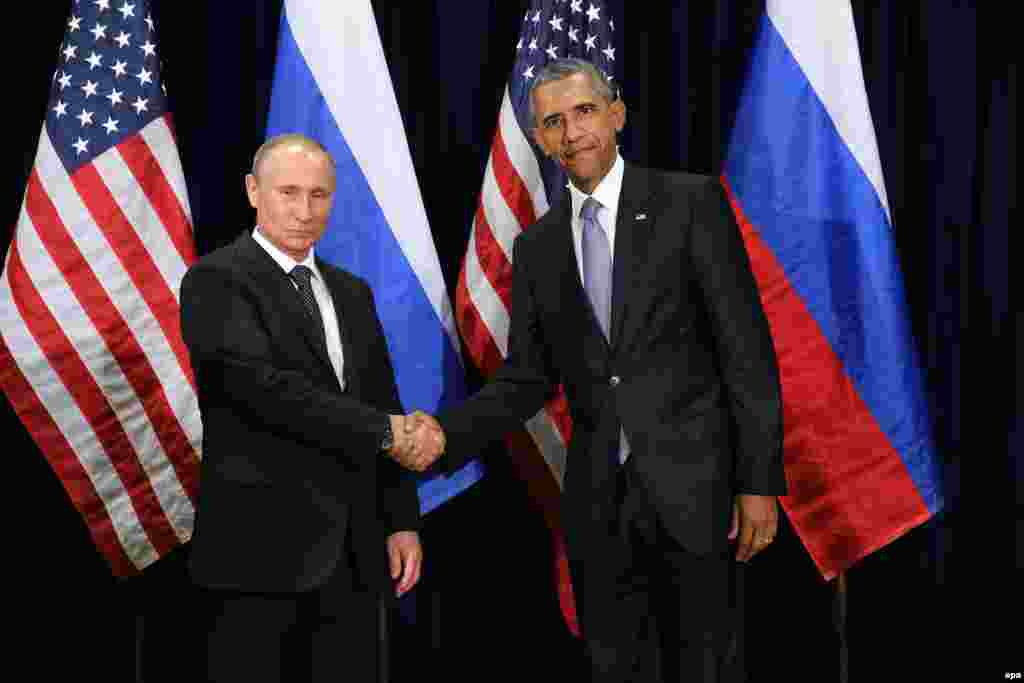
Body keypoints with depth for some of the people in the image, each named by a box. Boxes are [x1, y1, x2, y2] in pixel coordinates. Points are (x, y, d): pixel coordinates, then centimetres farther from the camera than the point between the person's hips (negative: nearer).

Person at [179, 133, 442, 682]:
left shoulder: (353, 294, 17)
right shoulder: (216, 279, -6)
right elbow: (264, 385, -19)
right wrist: (383, 430, -13)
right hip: (260, 545, -6)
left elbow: (385, 408, 16)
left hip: (352, 551, 6)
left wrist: (401, 521, 8)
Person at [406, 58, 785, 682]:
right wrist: (447, 433, -10)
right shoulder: (536, 246, 10)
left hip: (690, 487, -3)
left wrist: (760, 482, -10)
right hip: (596, 496, 4)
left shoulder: (691, 202, -3)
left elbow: (748, 350, -6)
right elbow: (527, 380, 8)